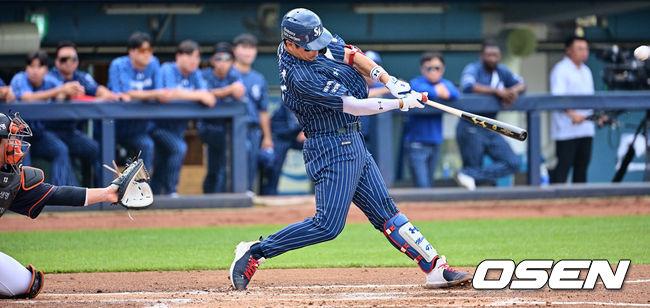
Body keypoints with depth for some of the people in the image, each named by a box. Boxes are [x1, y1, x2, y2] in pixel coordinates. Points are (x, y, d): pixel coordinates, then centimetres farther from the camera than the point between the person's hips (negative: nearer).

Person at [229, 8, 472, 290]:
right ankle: (254, 253, -4)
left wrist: (389, 81, -5)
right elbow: (354, 106, -23)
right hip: (332, 148, -9)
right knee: (328, 225, -12)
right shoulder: (300, 78, -26)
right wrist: (402, 103, -15)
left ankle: (435, 268, 11)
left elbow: (349, 54, 8)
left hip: (353, 144, 9)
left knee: (385, 212, 10)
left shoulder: (313, 41, 0)